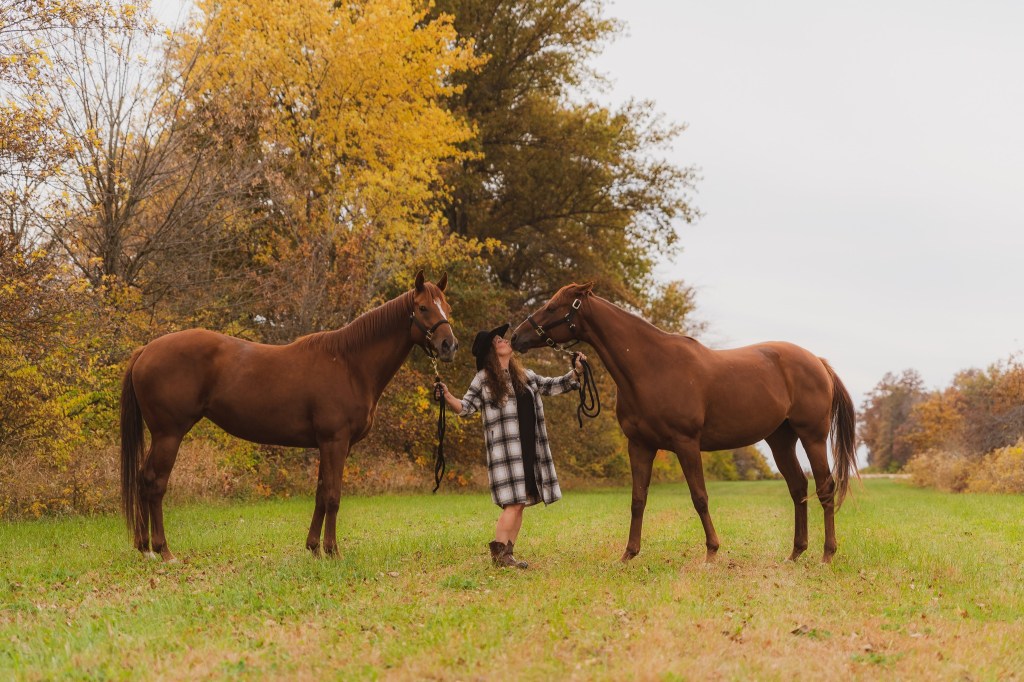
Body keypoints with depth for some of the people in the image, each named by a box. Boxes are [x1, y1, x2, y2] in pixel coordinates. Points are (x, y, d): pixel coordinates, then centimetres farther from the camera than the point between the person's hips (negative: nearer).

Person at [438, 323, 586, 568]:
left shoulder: (526, 376, 16)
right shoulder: (484, 379, 1)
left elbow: (552, 386, 25)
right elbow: (466, 407, -2)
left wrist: (575, 372, 16)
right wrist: (448, 396, -19)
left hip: (530, 450, 6)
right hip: (505, 451, -6)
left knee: (520, 503, 6)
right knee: (514, 502, -14)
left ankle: (507, 553, 11)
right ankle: (498, 552, -6)